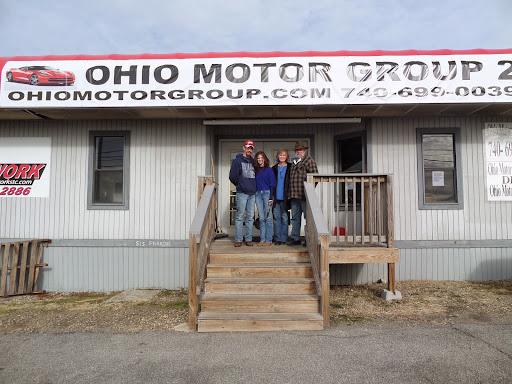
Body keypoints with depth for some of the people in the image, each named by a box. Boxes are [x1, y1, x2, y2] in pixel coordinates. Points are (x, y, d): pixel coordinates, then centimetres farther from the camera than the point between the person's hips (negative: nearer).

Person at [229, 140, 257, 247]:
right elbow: (232, 176, -5)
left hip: (252, 193, 5)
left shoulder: (253, 162, 16)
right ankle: (238, 239, 3)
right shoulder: (237, 161, 0)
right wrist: (240, 185, 4)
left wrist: (253, 186, 11)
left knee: (250, 217, 6)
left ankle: (249, 239, 12)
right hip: (242, 193, -5)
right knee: (240, 216, -3)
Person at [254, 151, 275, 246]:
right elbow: (254, 184, 16)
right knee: (261, 218, 5)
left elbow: (272, 184, -3)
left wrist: (271, 198, -10)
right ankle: (262, 239, 9)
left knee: (268, 218, -3)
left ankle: (269, 240, 1)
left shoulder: (269, 170, 2)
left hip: (267, 193, -4)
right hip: (258, 194, 4)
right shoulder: (256, 170, 16)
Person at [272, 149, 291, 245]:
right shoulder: (274, 168, 12)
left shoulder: (290, 168, 5)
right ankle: (278, 239, 9)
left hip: (284, 197, -2)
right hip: (276, 197, 2)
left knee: (284, 217, 2)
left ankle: (284, 238, 9)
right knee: (276, 217, 3)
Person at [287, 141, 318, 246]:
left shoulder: (309, 160, -1)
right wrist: (290, 192, 16)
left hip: (304, 195, -7)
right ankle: (295, 238, 19)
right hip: (294, 195, 8)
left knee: (308, 217, -1)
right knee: (295, 217, 11)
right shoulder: (294, 162, 21)